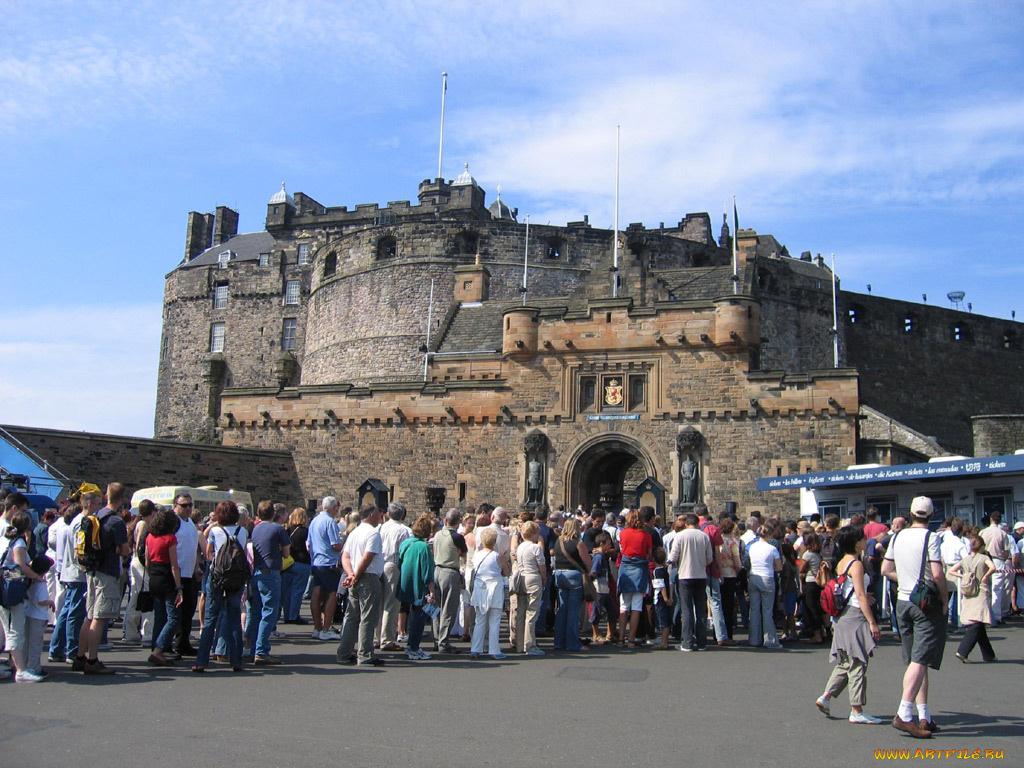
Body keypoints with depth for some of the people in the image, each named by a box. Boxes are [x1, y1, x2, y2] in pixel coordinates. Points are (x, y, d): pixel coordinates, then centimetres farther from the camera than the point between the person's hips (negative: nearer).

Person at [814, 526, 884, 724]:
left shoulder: (841, 563, 12)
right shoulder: (856, 564, -14)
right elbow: (860, 596, -18)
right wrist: (872, 622, -18)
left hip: (842, 616, 9)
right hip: (855, 617, -9)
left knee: (845, 662, 16)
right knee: (857, 663, -2)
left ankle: (825, 697, 14)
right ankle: (857, 712, 2)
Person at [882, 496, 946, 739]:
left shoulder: (897, 537, 7)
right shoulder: (930, 537, -11)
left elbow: (885, 570, 11)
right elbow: (937, 574, -17)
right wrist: (945, 600, -6)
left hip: (902, 601, 6)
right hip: (927, 603, -6)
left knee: (915, 660, 12)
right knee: (920, 660, -8)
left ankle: (924, 716, 15)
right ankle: (904, 714, -15)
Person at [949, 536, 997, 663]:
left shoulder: (965, 559, 9)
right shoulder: (984, 558, -4)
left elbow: (951, 571, 3)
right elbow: (993, 567, -24)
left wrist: (963, 576, 4)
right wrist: (985, 577, -10)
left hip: (968, 596, 5)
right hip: (981, 594, -5)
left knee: (979, 627, 15)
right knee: (977, 626, -8)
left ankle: (988, 655, 23)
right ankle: (962, 652, -20)